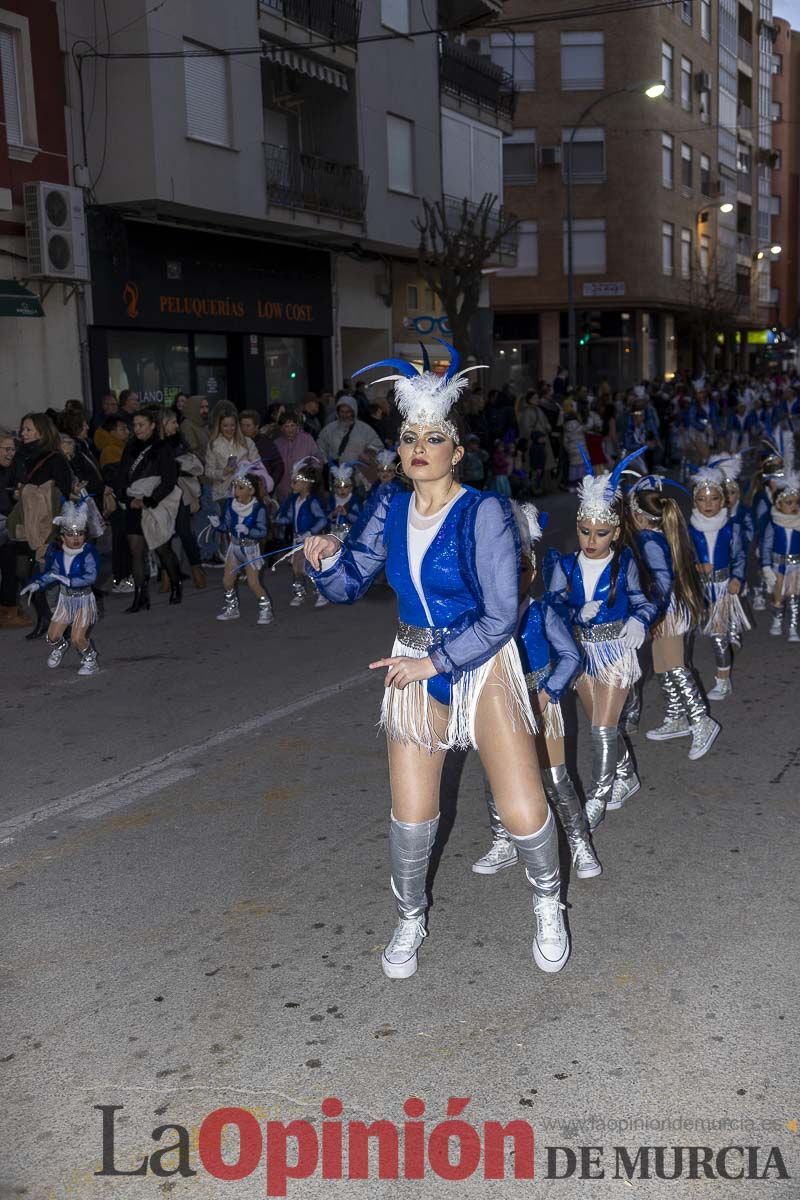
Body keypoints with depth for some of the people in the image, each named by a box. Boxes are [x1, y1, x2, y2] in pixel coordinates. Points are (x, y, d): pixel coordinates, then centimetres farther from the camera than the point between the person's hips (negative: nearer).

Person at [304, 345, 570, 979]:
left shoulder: (484, 513, -16)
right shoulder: (390, 510, 0)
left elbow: (500, 617, -17)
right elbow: (351, 584, 5)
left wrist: (436, 661, -19)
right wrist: (328, 557, -15)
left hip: (483, 664, -4)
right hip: (414, 669, 4)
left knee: (523, 812, -8)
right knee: (411, 817, 7)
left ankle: (548, 906, 24)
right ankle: (411, 920, 35)